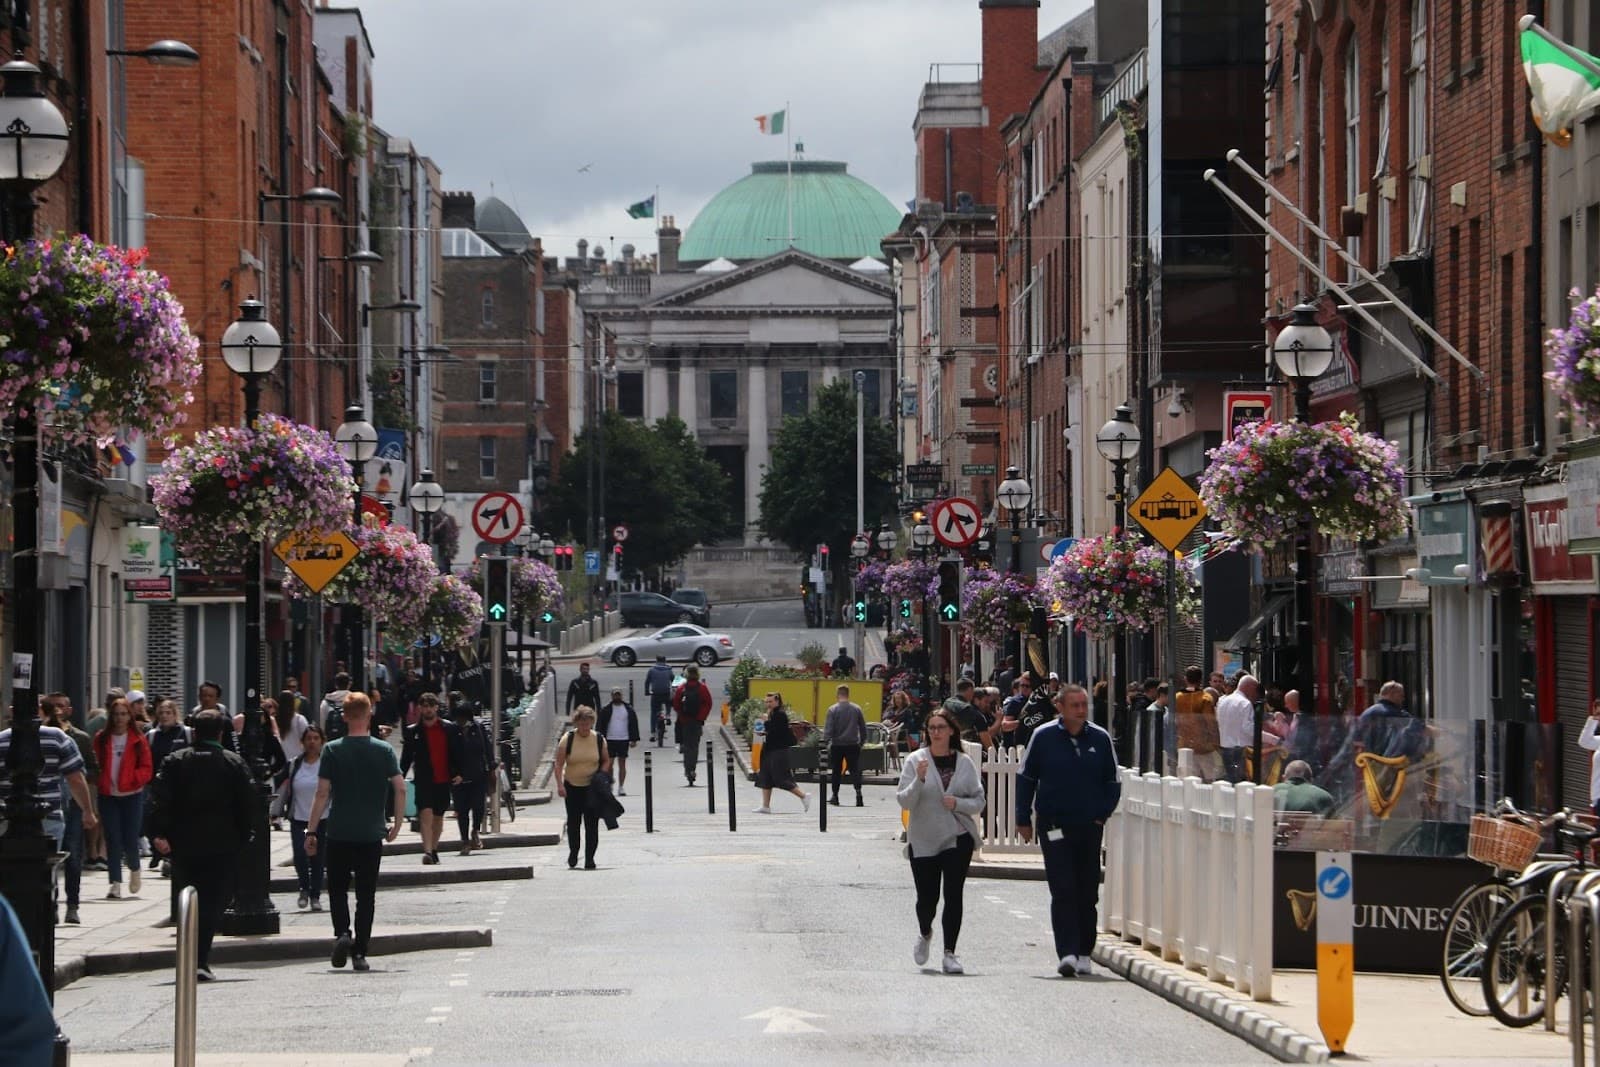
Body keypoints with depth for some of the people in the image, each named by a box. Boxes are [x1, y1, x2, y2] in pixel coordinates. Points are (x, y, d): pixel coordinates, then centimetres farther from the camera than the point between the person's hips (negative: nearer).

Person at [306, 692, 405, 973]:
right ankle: (360, 953, 3)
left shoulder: (333, 750, -4)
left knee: (337, 887, 13)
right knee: (366, 895, 7)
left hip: (339, 834, -1)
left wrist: (311, 831, -1)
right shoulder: (384, 750, 0)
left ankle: (342, 933, -11)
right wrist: (397, 824, 6)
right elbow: (400, 788, -6)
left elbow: (323, 793, -6)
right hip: (372, 834, 1)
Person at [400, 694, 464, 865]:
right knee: (426, 812, -18)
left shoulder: (449, 728, 4)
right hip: (423, 779, -3)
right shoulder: (412, 731, 1)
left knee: (438, 816, 13)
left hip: (443, 780, 3)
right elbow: (406, 756, 2)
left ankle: (433, 849, 28)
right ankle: (427, 850, -25)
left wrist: (458, 773, -1)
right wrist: (400, 775, -7)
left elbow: (457, 752, 8)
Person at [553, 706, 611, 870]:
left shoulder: (599, 740, -2)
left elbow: (606, 761, 10)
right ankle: (573, 853, 28)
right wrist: (559, 785, -17)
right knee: (573, 822, 7)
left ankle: (589, 858, 0)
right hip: (572, 787, 0)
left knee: (592, 824, -5)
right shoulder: (567, 739, -8)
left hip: (592, 787, 0)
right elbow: (559, 764, -8)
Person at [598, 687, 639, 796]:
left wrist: (634, 740, 1)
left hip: (623, 740, 1)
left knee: (622, 764, 3)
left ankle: (621, 787, 7)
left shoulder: (628, 709, 5)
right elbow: (601, 726, 3)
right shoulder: (606, 710, 2)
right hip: (610, 740, -1)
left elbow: (634, 724, 6)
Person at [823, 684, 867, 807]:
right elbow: (863, 727, 8)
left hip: (837, 745, -1)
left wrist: (825, 742, -8)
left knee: (836, 771, 11)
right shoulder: (856, 709, 2)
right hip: (853, 745, 1)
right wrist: (862, 741, 18)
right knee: (855, 770, -2)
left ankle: (835, 796, 17)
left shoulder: (833, 710, -6)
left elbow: (828, 729, -10)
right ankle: (858, 792, -22)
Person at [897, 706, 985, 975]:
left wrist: (958, 803, -13)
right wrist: (919, 779, -23)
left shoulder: (965, 763, 3)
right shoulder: (915, 761, -2)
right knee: (927, 898, 1)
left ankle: (950, 953, 2)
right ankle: (925, 933, 34)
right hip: (924, 840, -1)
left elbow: (979, 801, 6)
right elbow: (905, 801, -7)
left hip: (958, 838, 1)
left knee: (953, 895, -6)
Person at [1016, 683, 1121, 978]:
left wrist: (1103, 813, 3)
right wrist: (1023, 819, 4)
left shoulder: (1100, 739, 3)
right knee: (1063, 892, -11)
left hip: (1089, 827, 3)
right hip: (1054, 826, -3)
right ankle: (1067, 953, -16)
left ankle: (1083, 954, 17)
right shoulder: (1043, 737, -2)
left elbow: (1113, 782, 14)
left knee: (1087, 893, 7)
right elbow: (1025, 778, 7)